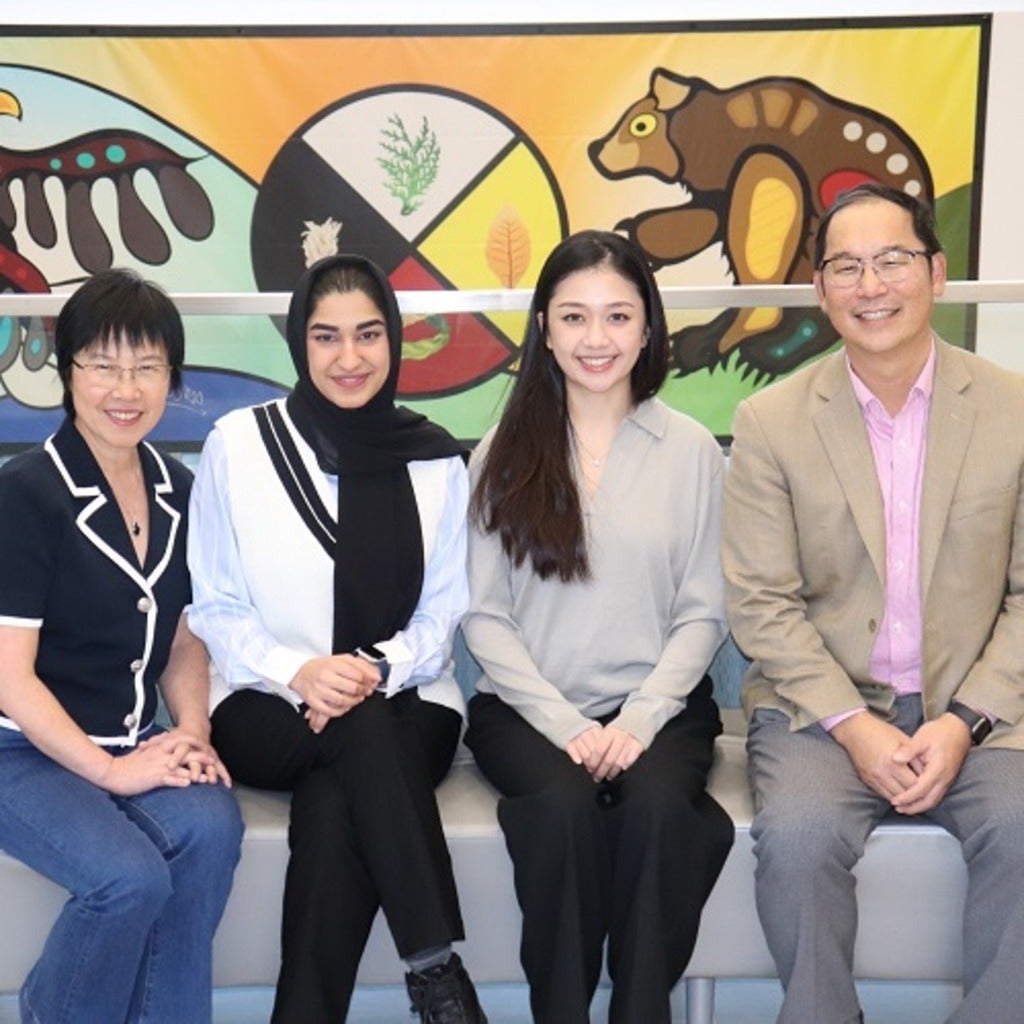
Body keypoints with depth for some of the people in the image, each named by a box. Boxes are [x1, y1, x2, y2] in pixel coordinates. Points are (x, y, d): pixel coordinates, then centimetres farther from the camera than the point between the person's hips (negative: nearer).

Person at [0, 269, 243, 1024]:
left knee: (212, 825, -26)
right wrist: (110, 771, -17)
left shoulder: (177, 490, 6)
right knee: (132, 875, -29)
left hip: (136, 746, 5)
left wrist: (194, 734, -3)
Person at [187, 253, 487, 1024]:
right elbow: (216, 607, 1)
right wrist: (298, 671, -18)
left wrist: (377, 673, -17)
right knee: (362, 729, -36)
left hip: (404, 706, 1)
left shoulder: (436, 459, 4)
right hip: (266, 709, -1)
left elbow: (443, 612, 4)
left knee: (335, 809, -34)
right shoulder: (238, 443, 0)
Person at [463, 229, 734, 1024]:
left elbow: (702, 614, 3)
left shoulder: (692, 451, 5)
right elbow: (484, 615, 1)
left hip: (658, 705, 0)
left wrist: (639, 721, -12)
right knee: (565, 805, -30)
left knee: (659, 804, -30)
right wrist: (566, 726, -12)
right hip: (531, 707, 0)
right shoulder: (505, 453, 6)